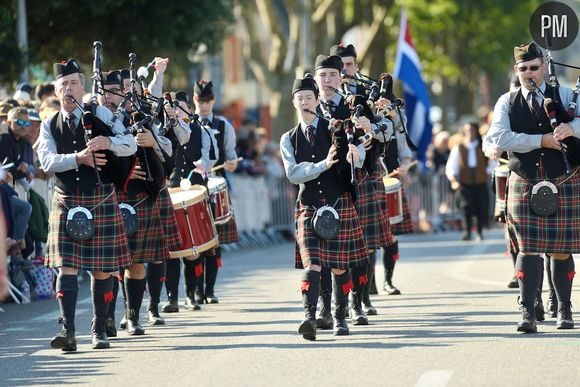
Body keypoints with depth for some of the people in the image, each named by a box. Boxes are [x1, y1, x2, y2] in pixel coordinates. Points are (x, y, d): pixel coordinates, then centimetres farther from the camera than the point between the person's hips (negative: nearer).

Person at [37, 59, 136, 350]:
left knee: (102, 269, 3)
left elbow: (130, 145, -6)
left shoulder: (100, 114, 4)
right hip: (66, 203, 0)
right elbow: (47, 161, -8)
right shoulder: (49, 126, 7)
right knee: (66, 266, -10)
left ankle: (99, 331, 13)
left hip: (101, 202, 0)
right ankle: (68, 331, -16)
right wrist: (78, 158, -23)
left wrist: (108, 142, -27)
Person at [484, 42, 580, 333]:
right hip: (524, 185, 0)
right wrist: (542, 140, -18)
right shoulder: (507, 103, 5)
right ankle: (528, 312, -11)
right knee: (528, 248, -9)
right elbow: (499, 139, -11)